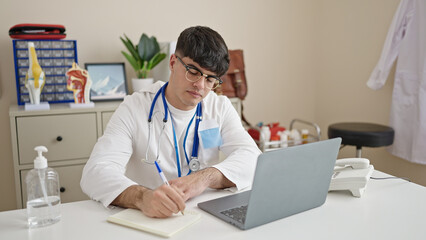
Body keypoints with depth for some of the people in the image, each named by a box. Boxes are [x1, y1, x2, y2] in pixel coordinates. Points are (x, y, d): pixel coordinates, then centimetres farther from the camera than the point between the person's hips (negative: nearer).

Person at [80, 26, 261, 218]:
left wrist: (206, 178, -26)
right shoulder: (135, 108, -5)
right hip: (145, 220, -1)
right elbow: (95, 173, -17)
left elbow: (252, 158, -7)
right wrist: (142, 197, -37)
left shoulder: (221, 108, 5)